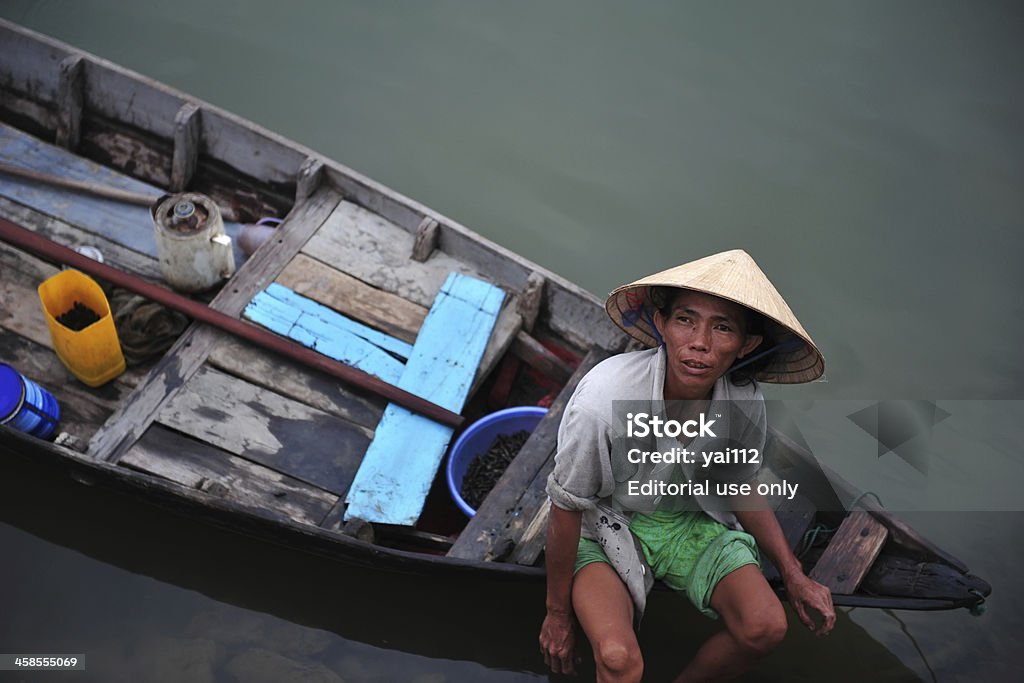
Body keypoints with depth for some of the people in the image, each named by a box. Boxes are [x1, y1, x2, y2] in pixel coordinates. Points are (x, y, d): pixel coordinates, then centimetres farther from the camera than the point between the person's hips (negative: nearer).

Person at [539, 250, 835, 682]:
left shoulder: (745, 403, -18)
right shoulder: (601, 399, -32)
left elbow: (740, 491, 4)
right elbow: (566, 510, -18)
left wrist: (794, 577, 0)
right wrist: (558, 613, -7)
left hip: (691, 520, 4)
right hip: (606, 523, -4)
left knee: (766, 627, -17)